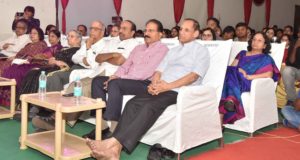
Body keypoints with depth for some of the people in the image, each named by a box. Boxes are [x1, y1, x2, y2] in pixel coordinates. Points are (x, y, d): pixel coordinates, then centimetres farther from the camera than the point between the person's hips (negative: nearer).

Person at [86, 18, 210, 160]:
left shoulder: (201, 51, 9)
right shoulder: (173, 50, 28)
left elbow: (194, 76, -7)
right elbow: (159, 71, 18)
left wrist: (168, 86, -18)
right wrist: (154, 84, -6)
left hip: (180, 92, -5)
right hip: (162, 89, 6)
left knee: (150, 106, -34)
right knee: (133, 103, -23)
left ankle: (114, 142, -42)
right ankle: (115, 148, -35)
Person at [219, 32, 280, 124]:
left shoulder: (266, 59, 15)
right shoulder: (242, 54, 27)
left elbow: (269, 74, -4)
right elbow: (231, 68, 16)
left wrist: (249, 77, -16)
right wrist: (239, 70, -7)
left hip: (249, 83, -3)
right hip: (235, 80, 3)